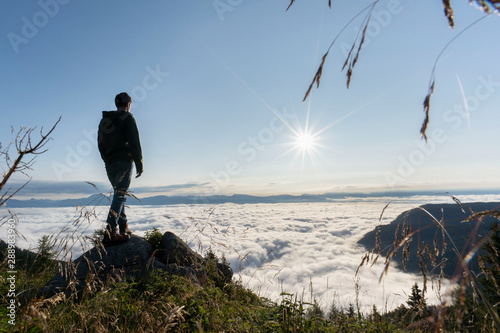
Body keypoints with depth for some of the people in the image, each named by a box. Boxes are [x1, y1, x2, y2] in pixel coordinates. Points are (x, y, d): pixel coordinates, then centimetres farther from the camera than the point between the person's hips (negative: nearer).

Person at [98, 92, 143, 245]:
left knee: (119, 195, 16)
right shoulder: (127, 118, -4)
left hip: (109, 164, 7)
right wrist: (139, 164, -9)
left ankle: (124, 228, 19)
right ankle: (110, 233, -15)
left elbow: (100, 145, 19)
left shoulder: (104, 120, 18)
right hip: (124, 162, -7)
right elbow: (134, 143, -12)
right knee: (120, 196, -10)